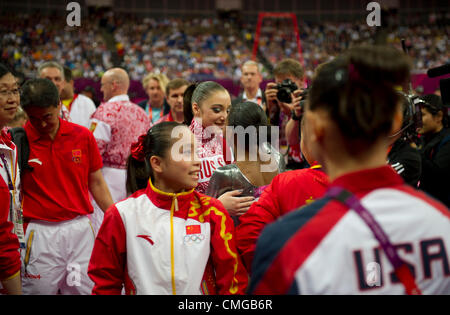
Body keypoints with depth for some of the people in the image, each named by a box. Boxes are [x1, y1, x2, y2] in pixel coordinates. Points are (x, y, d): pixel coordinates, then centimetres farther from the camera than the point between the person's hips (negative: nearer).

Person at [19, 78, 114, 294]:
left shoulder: (83, 136, 3)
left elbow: (96, 182, 12)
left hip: (80, 228, 2)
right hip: (39, 233, -2)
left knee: (84, 288, 5)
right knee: (39, 289, 1)